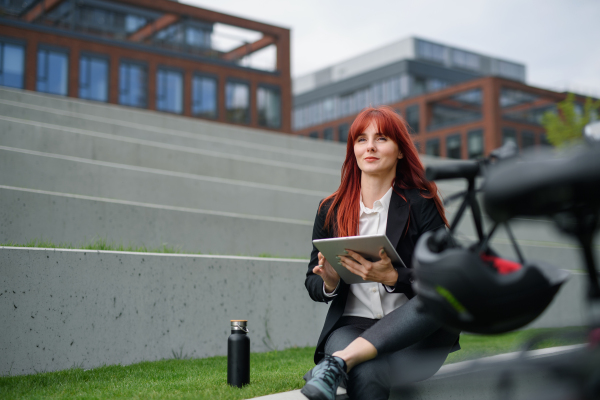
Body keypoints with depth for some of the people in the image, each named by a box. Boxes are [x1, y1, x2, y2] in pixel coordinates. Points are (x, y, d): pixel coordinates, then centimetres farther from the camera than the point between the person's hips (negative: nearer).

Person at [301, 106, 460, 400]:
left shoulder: (421, 205, 2)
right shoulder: (330, 210, 9)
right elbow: (312, 285, 12)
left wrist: (391, 277, -24)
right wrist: (329, 283, -13)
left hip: (412, 331, 1)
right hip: (351, 326, -1)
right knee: (364, 376, -37)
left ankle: (338, 363, -35)